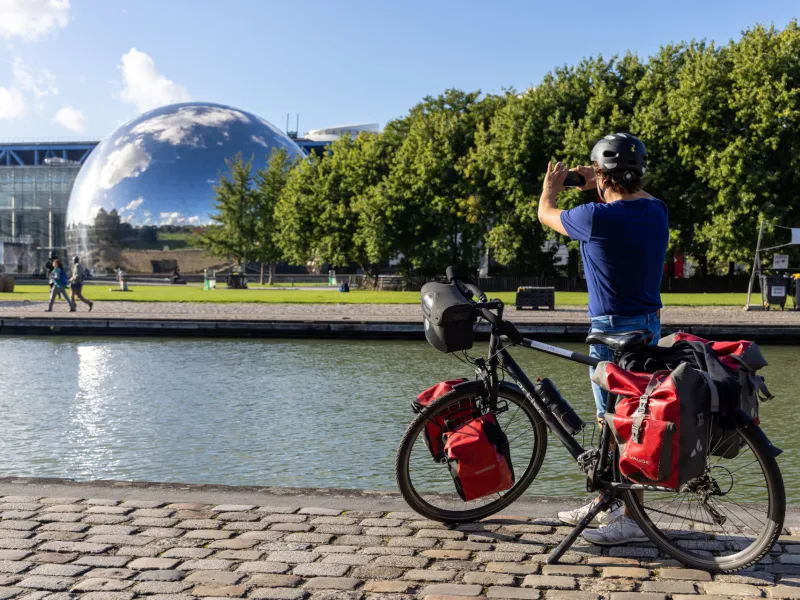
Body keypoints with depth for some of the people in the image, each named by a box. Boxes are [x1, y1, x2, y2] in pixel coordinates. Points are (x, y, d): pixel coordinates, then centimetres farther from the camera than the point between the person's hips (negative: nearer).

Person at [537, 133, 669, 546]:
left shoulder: (599, 217, -19)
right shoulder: (657, 211, 3)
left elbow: (546, 216, 1)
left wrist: (550, 187, 22)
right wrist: (600, 186, 33)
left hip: (615, 330, -9)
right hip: (648, 324, 9)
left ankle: (633, 519, 3)